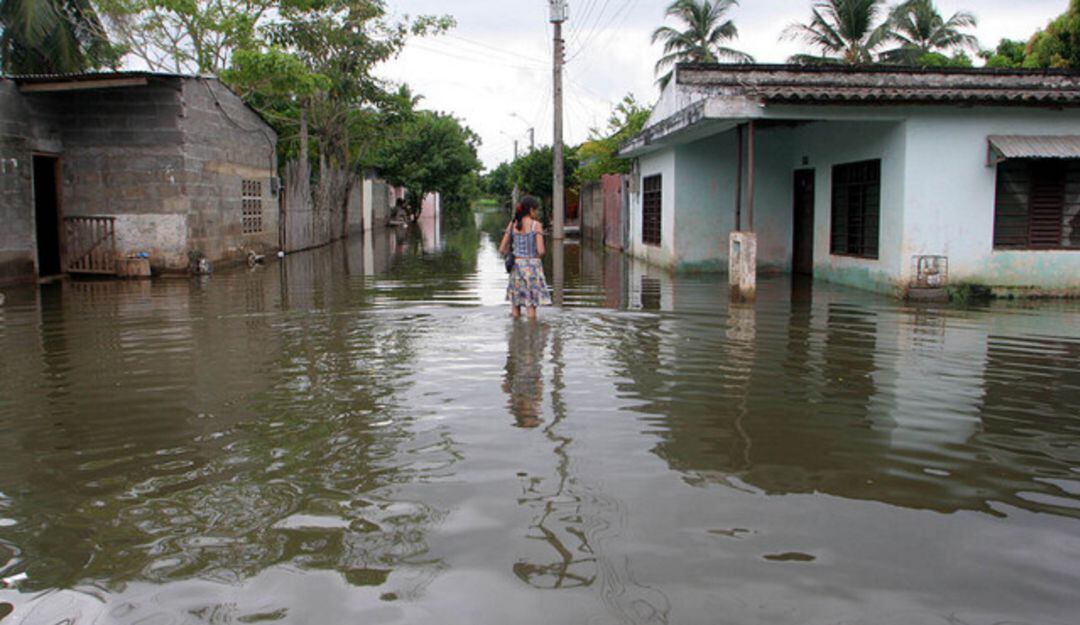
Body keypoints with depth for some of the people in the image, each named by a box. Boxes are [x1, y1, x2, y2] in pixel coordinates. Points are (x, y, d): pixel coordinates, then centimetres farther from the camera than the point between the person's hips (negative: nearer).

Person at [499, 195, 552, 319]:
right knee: (531, 307, -1)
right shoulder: (536, 225, -7)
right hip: (532, 266, -4)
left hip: (516, 266, 4)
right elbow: (541, 250, -15)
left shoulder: (512, 225, 6)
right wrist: (538, 256, 7)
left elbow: (502, 249, 5)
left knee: (515, 307, 12)